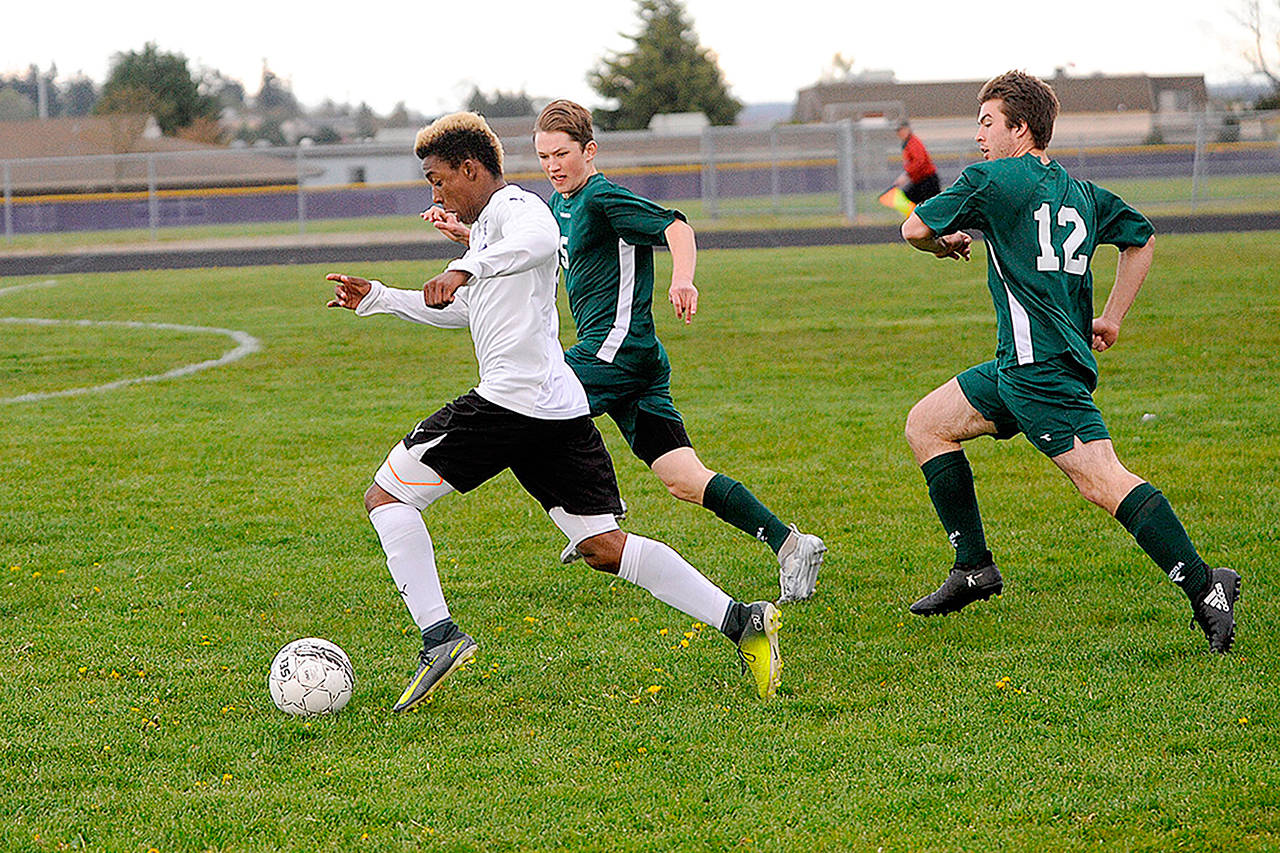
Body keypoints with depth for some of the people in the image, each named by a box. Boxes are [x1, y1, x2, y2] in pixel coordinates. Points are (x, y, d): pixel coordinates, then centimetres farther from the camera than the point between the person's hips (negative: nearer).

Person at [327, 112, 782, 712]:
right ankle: (741, 621, -2)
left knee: (387, 497, -1)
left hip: (509, 402, -10)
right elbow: (462, 311, 41)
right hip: (562, 410, 10)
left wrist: (465, 268, -43)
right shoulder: (486, 227, 26)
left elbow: (540, 240, -32)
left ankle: (439, 636, -11)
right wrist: (377, 299, 38)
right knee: (603, 547, 8)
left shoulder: (512, 207, -6)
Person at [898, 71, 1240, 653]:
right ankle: (973, 567, 17)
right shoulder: (1080, 193, 17)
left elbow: (914, 229, 0)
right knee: (926, 424, 17)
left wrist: (946, 244, 23)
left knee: (1101, 479, -18)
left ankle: (1204, 587, -26)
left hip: (1041, 367, -9)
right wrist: (1112, 317, 29)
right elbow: (1141, 238, 29)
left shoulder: (991, 180, -5)